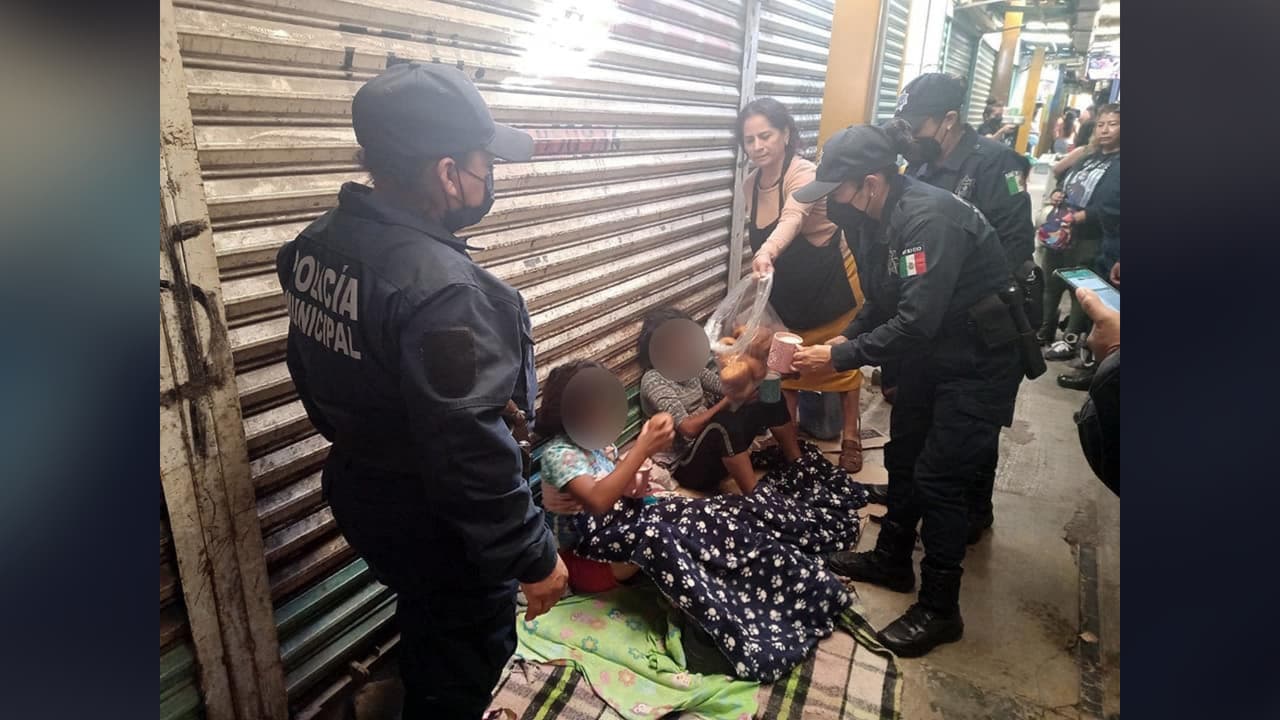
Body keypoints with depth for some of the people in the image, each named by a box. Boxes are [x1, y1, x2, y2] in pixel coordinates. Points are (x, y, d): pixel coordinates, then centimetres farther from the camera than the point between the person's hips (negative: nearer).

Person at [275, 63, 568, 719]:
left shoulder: (316, 244, -4)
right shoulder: (439, 288, -33)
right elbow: (471, 456, -31)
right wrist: (533, 557, -19)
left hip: (360, 496, 9)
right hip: (438, 526, -8)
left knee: (424, 635, 33)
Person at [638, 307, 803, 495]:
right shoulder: (653, 380, -18)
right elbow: (689, 428, -27)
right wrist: (727, 402, -24)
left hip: (715, 442, 8)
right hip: (688, 465, -8)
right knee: (723, 422, -39)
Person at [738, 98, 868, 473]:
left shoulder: (804, 173, -27)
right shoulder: (750, 185, -5)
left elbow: (792, 218, -48)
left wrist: (767, 253, -66)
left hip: (832, 285, -6)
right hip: (787, 292, 6)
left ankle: (851, 436, 27)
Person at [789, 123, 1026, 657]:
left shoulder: (929, 217, -29)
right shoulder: (875, 219, -2)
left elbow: (916, 321, -34)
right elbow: (883, 301, 8)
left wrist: (840, 358, -29)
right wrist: (846, 339, -7)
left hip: (980, 358, -9)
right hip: (930, 351, 9)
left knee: (938, 477, -5)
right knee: (903, 458, 16)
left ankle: (940, 610, 12)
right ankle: (892, 560, 35)